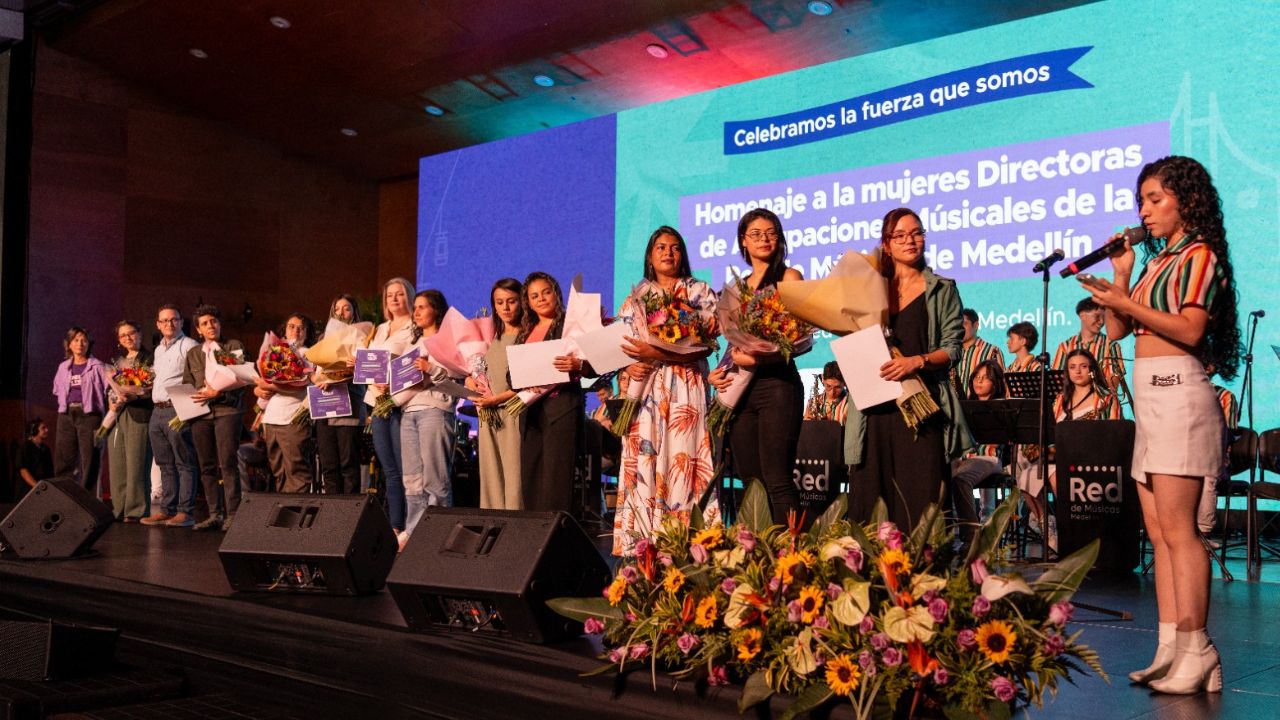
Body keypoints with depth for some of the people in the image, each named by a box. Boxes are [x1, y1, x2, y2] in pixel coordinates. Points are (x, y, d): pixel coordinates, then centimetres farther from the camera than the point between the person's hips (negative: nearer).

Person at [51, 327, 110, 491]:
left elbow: (109, 390, -2)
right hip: (66, 416, 4)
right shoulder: (63, 367, 16)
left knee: (89, 461, -4)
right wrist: (66, 404, 9)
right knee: (64, 461, 4)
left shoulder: (97, 366, 2)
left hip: (89, 415, -4)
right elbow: (58, 391, 21)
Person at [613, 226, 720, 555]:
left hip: (685, 391, -2)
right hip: (644, 390, 3)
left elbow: (704, 345, -4)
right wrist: (629, 366, -9)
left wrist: (658, 354, -16)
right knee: (643, 464, -4)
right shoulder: (636, 299, 18)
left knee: (681, 461, -10)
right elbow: (619, 344, 13)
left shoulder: (700, 293, 8)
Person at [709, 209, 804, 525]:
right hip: (740, 389, 6)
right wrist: (719, 373, 4)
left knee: (777, 481, -11)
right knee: (749, 480, 7)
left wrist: (758, 358, -22)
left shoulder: (788, 277, 1)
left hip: (776, 384, -6)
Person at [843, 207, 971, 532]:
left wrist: (917, 361, -16)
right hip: (876, 404, 3)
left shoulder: (942, 289, 8)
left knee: (919, 494, -6)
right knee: (870, 492, 0)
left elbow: (953, 349, 0)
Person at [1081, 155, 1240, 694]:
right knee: (1158, 530, 5)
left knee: (1176, 528, -12)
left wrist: (1130, 304, -17)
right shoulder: (1157, 261, 20)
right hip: (1148, 396, 9)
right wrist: (1121, 275, 7)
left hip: (1178, 392, -9)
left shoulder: (1199, 256, -2)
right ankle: (1170, 649, 6)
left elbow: (1190, 329, -15)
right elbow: (1116, 330, 15)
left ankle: (1196, 654, -9)